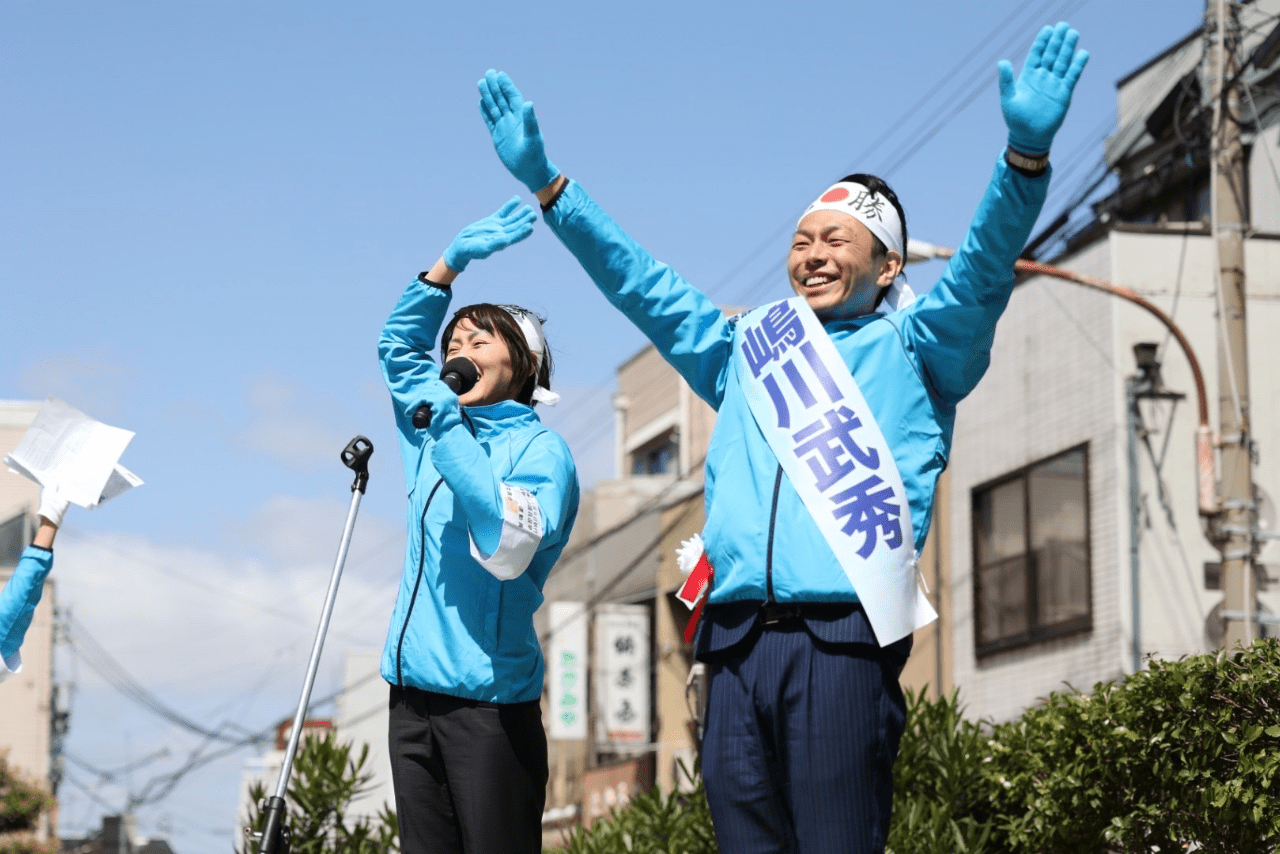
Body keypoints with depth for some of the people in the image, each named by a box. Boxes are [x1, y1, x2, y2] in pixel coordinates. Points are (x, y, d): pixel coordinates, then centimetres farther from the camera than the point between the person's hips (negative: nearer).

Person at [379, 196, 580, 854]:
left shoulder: (540, 450, -3)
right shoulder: (438, 431, 17)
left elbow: (507, 549, -20)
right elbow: (398, 342, 27)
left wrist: (449, 433, -18)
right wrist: (453, 261, 16)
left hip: (489, 701, -7)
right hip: (413, 694, 7)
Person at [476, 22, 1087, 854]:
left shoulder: (910, 350, 13)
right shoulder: (745, 353, 26)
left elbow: (985, 267, -2)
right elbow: (638, 281, 28)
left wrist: (1028, 151, -19)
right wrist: (545, 182, 24)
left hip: (842, 637, -4)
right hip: (737, 642, 5)